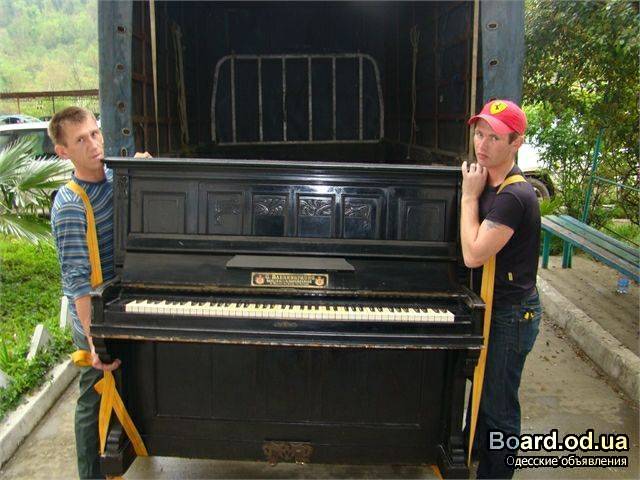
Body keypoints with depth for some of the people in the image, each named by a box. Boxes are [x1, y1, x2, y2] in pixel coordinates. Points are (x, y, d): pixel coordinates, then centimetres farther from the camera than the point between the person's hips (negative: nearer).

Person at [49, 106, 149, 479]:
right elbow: (77, 280, -27)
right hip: (97, 320, -8)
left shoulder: (114, 178, -1)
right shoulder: (70, 205, -23)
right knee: (95, 400, 9)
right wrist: (94, 341, -31)